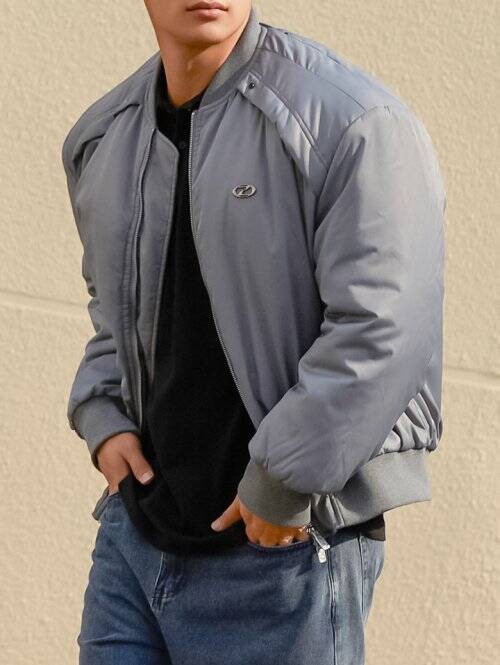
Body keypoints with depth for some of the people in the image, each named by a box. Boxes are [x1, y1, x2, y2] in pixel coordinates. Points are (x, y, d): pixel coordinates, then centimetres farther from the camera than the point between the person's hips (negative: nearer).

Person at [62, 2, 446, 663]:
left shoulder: (355, 123, -14)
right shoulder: (101, 138, 10)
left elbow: (383, 330, -20)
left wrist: (282, 483, -18)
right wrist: (103, 418, 8)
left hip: (289, 552, -6)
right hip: (133, 533, 6)